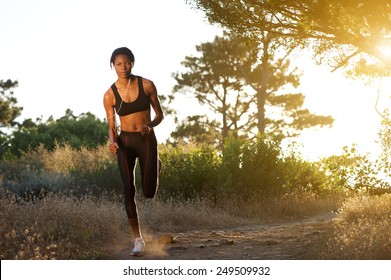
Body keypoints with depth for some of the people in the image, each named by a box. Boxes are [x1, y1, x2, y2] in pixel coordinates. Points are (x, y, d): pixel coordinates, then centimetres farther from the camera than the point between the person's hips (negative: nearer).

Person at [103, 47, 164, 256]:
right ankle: (138, 239, 7)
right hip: (125, 142, 1)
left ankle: (156, 167, 36)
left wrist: (150, 125, -18)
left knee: (149, 192, -2)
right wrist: (113, 143, -19)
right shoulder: (109, 95, -2)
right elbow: (112, 127, 3)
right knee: (129, 192, -5)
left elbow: (160, 115, 3)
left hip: (147, 140, -1)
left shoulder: (146, 85, -5)